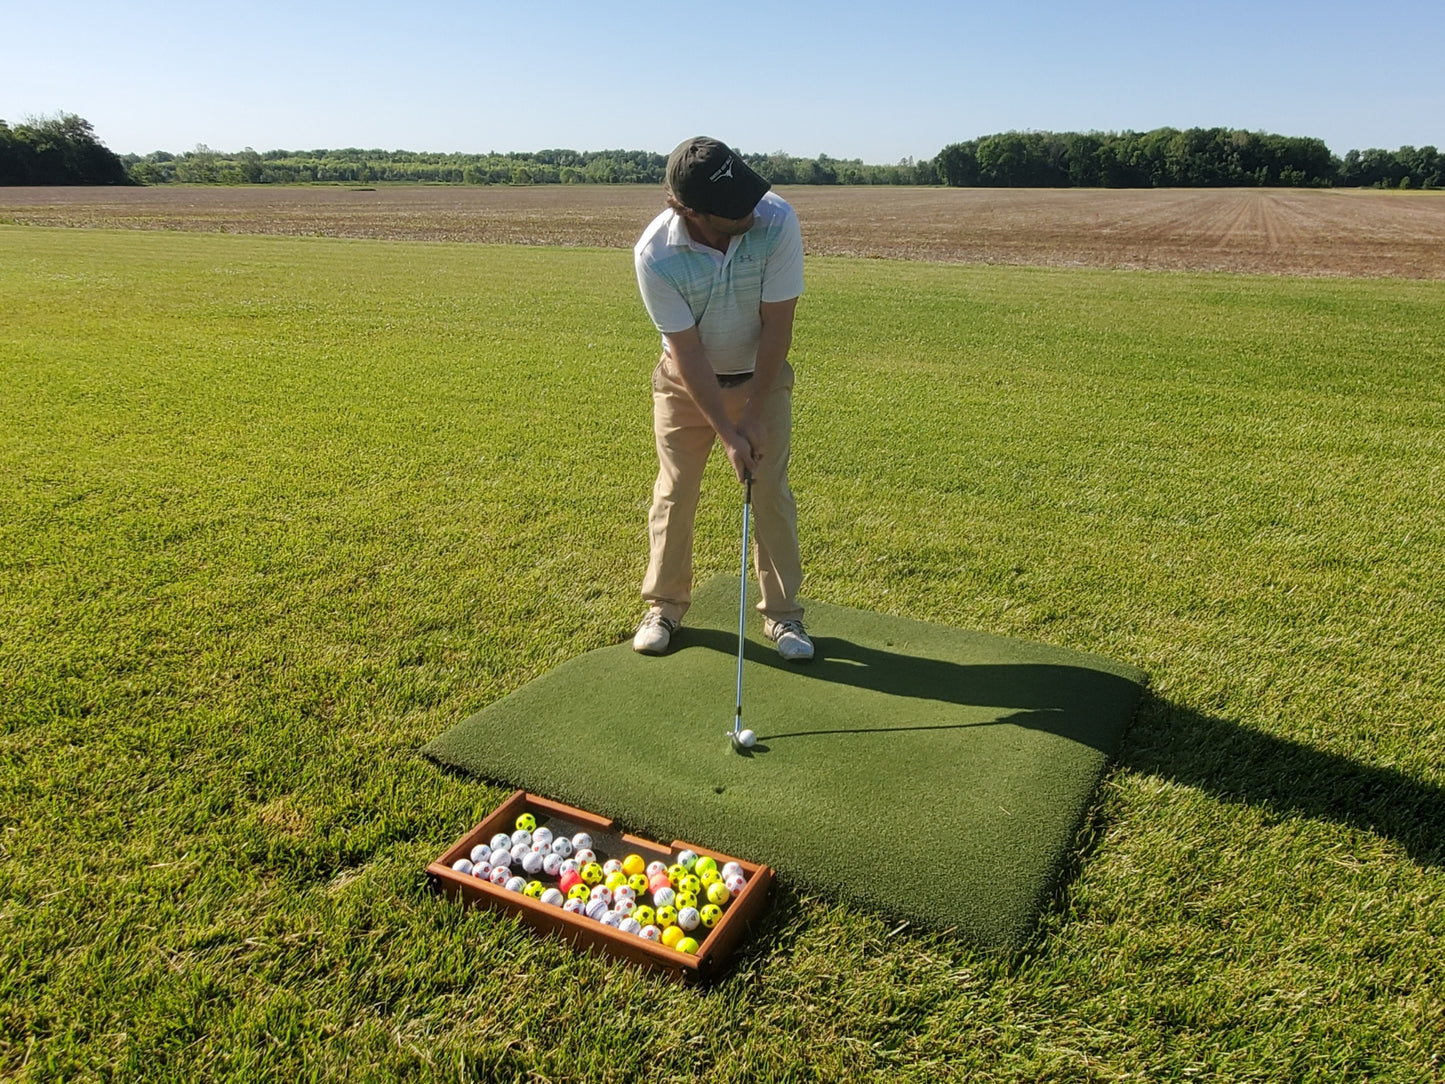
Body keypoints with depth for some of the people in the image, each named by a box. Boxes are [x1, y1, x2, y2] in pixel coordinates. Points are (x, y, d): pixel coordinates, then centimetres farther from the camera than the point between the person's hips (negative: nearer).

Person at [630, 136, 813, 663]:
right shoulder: (655, 255, -28)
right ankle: (664, 605, 23)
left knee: (772, 493, 1)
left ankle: (782, 613, 16)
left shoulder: (776, 220, -27)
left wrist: (753, 416, -19)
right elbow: (687, 352, -23)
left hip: (761, 376, 1)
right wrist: (727, 435, -24)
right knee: (675, 493, 5)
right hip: (686, 382, 0)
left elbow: (777, 324, -21)